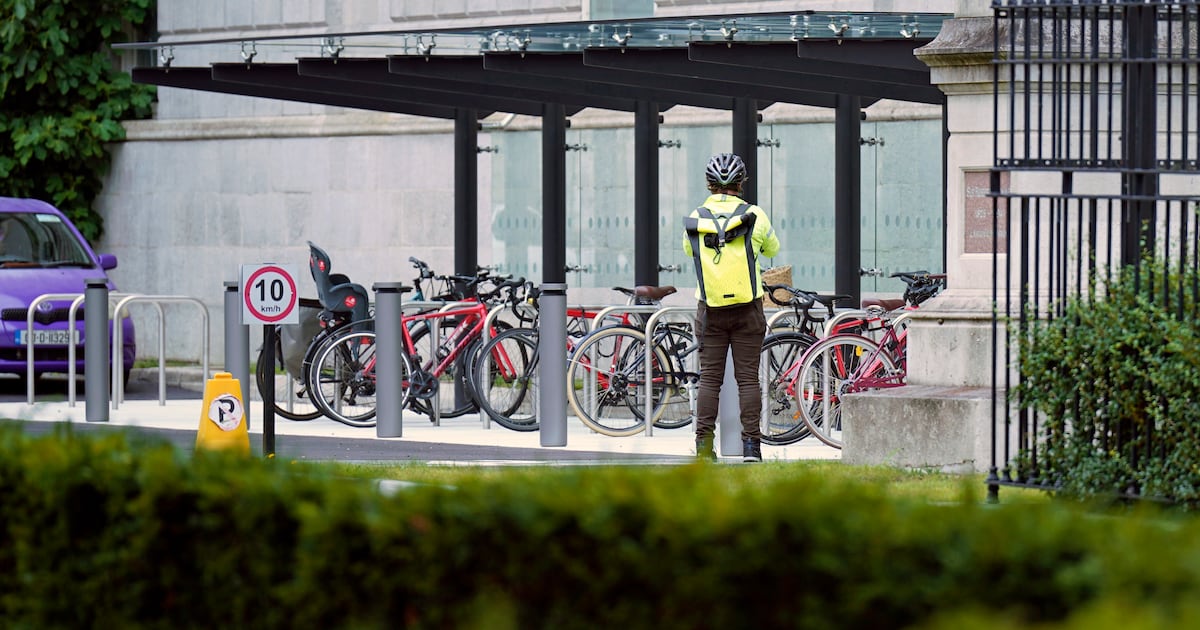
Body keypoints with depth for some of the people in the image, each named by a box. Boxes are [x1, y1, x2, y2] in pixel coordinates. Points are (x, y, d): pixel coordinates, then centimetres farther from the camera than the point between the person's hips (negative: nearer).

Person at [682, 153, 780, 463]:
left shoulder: (695, 219, -1)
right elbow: (772, 249, 13)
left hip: (710, 310, 1)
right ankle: (751, 444, -1)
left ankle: (704, 443, 0)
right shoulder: (754, 216, -5)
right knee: (748, 379, 2)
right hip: (747, 309, -1)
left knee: (709, 378, 5)